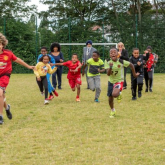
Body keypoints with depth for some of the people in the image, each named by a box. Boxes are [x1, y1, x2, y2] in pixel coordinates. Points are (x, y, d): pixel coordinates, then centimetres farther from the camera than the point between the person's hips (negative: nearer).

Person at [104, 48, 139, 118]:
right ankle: (112, 111, 41)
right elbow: (108, 74, -19)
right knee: (110, 98, 12)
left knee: (114, 94, -31)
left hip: (119, 81, -3)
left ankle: (119, 94, 8)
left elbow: (131, 65, -2)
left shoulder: (121, 62, -19)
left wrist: (134, 74, 10)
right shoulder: (107, 61, -14)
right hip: (111, 81, 3)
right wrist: (110, 67, -38)